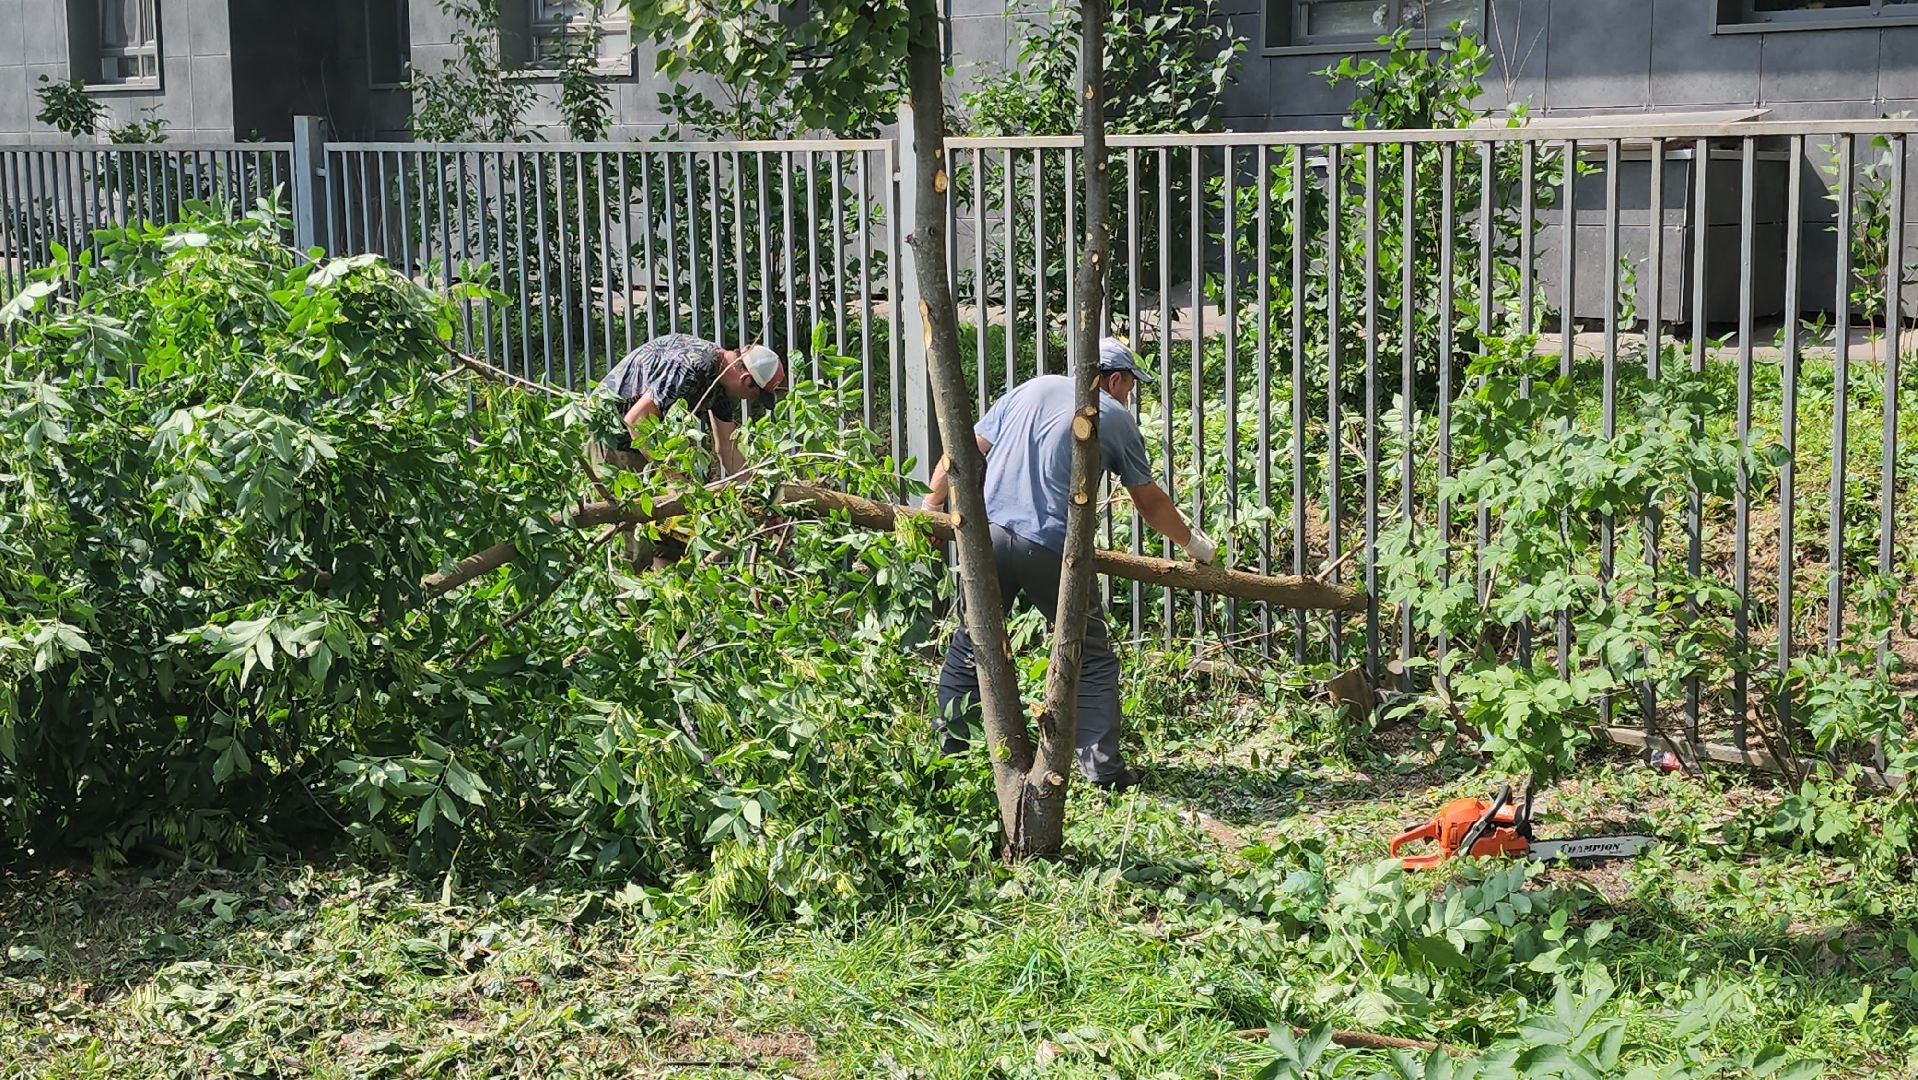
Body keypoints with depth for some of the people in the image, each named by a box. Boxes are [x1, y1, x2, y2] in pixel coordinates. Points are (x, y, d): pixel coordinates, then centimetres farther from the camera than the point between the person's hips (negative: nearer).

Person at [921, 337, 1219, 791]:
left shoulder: (1031, 389, 19)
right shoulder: (1116, 417, 10)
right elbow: (1150, 502, 18)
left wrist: (932, 502, 24)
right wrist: (1193, 542, 32)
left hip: (988, 533, 4)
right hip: (1051, 549, -4)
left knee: (970, 645, 16)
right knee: (1092, 659, 8)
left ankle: (947, 750, 19)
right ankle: (1102, 766, 5)